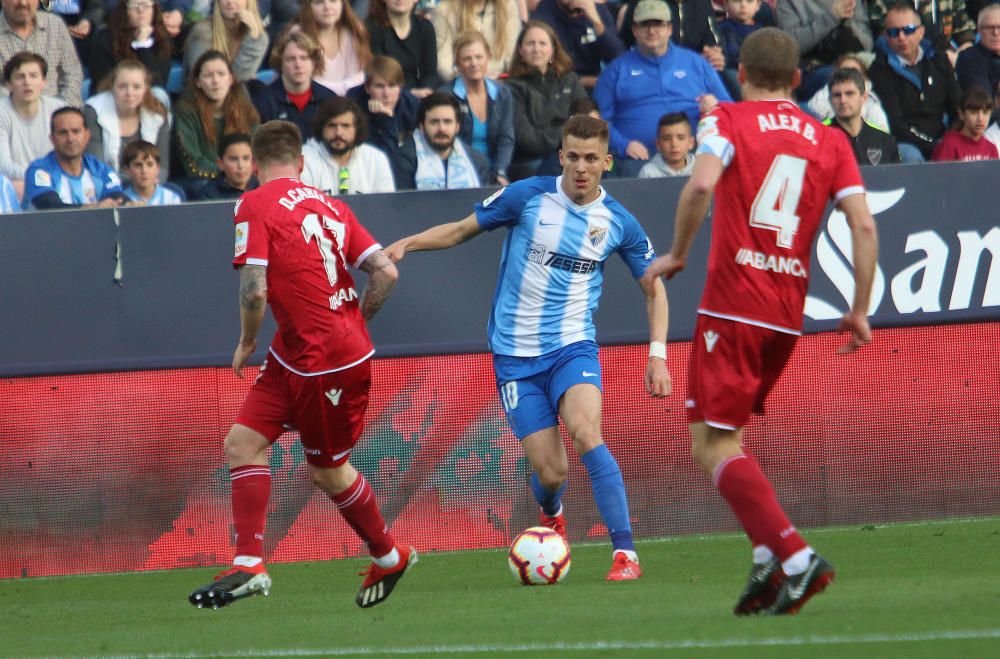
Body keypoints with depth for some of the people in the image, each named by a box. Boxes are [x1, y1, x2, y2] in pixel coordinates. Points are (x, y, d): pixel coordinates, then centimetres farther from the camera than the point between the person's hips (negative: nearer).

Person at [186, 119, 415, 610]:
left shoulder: (256, 205, -11)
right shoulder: (330, 205, 9)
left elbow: (255, 291, -20)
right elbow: (386, 272, 3)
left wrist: (247, 341, -2)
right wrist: (352, 324, 17)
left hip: (327, 365, -8)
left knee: (327, 470, 9)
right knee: (243, 443, 5)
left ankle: (389, 557, 26)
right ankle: (249, 565, 0)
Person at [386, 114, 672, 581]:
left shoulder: (618, 223, -2)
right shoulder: (527, 196, -6)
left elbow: (653, 288, 11)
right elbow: (462, 229, 5)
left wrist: (657, 354, 0)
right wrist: (406, 243, -10)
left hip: (572, 348, 0)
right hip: (516, 357, 0)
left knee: (585, 434, -29)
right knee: (549, 473, -5)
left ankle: (625, 554, -25)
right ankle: (551, 517, 35)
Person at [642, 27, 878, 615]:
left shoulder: (728, 121, 1)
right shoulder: (830, 141, 12)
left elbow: (701, 185, -18)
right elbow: (864, 224, 2)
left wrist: (677, 255, -5)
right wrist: (861, 311, 6)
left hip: (732, 305, -5)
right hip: (789, 314, 5)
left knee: (713, 447, -5)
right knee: (726, 436, 20)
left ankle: (795, 558, -21)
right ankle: (768, 561, 5)